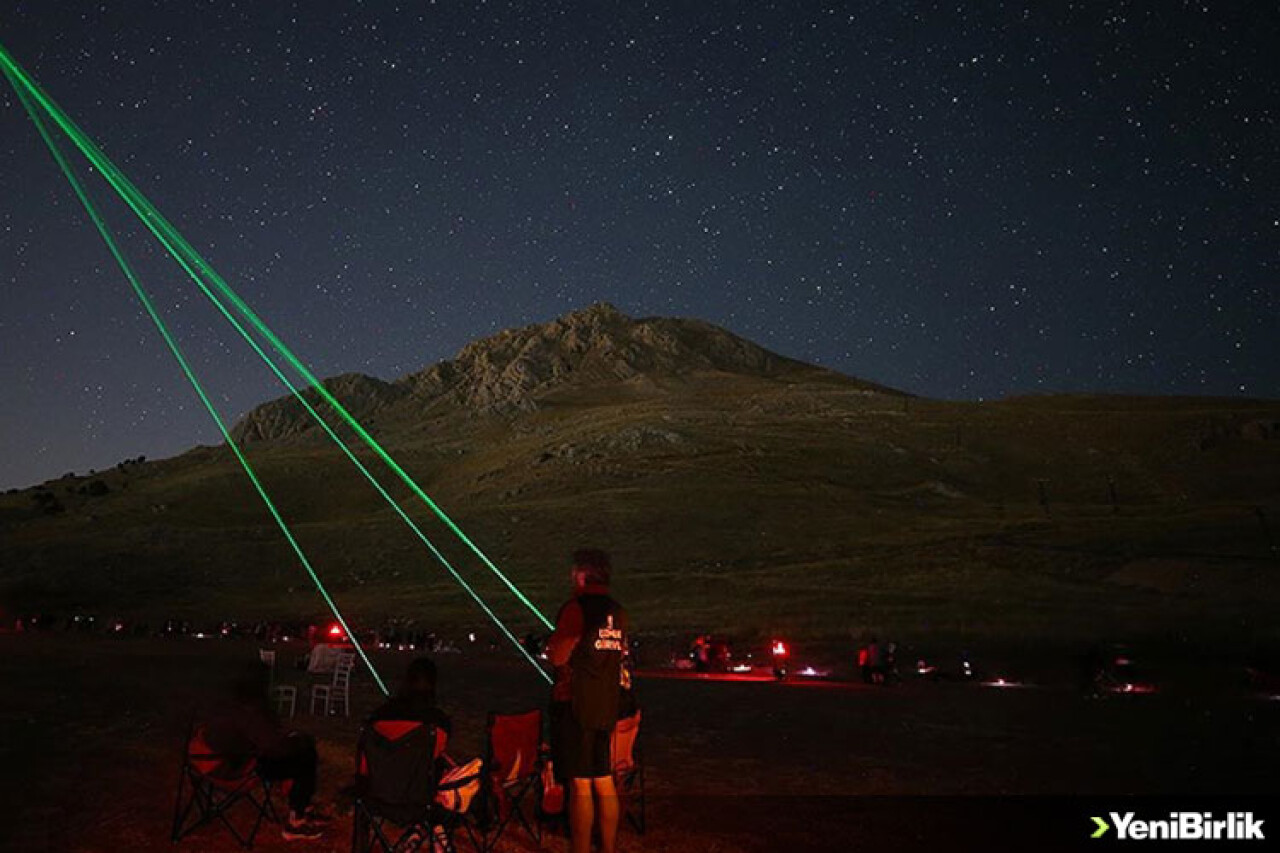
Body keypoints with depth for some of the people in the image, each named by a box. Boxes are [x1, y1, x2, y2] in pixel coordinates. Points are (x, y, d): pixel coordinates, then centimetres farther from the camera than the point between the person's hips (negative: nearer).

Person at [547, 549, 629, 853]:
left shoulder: (576, 607, -14)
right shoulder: (618, 612, 9)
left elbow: (557, 656, -15)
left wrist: (553, 637, 3)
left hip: (575, 705, -7)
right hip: (606, 706, 7)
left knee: (580, 784, -1)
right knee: (604, 781, 15)